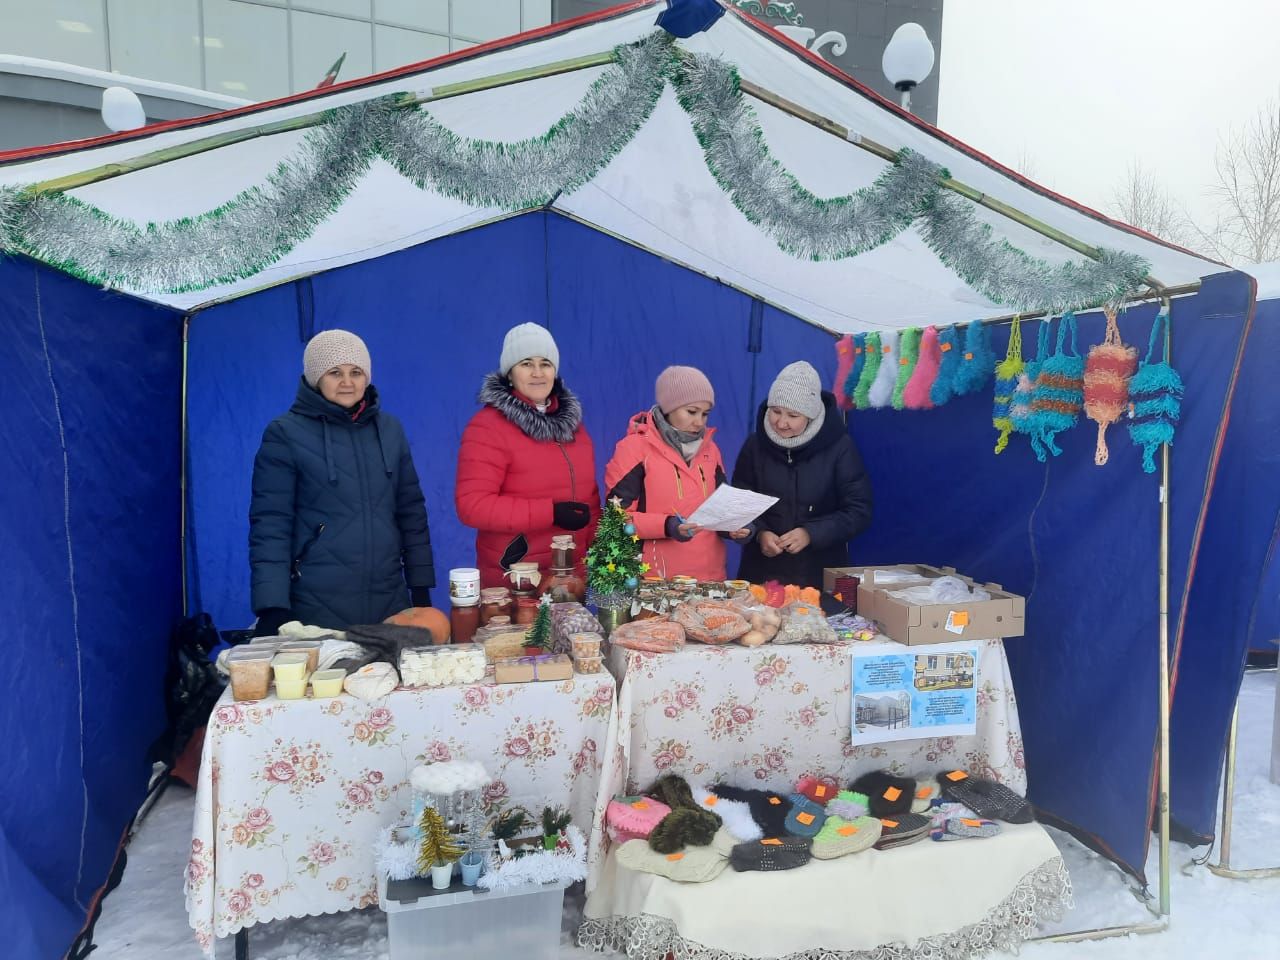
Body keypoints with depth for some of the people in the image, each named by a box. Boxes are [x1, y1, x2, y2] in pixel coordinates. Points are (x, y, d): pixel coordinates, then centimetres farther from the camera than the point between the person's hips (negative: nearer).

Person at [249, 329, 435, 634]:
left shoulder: (389, 429, 8)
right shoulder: (285, 433, -4)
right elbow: (270, 524, -7)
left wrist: (421, 588, 9)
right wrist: (272, 606, -14)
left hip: (390, 602, 4)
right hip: (316, 607, -4)